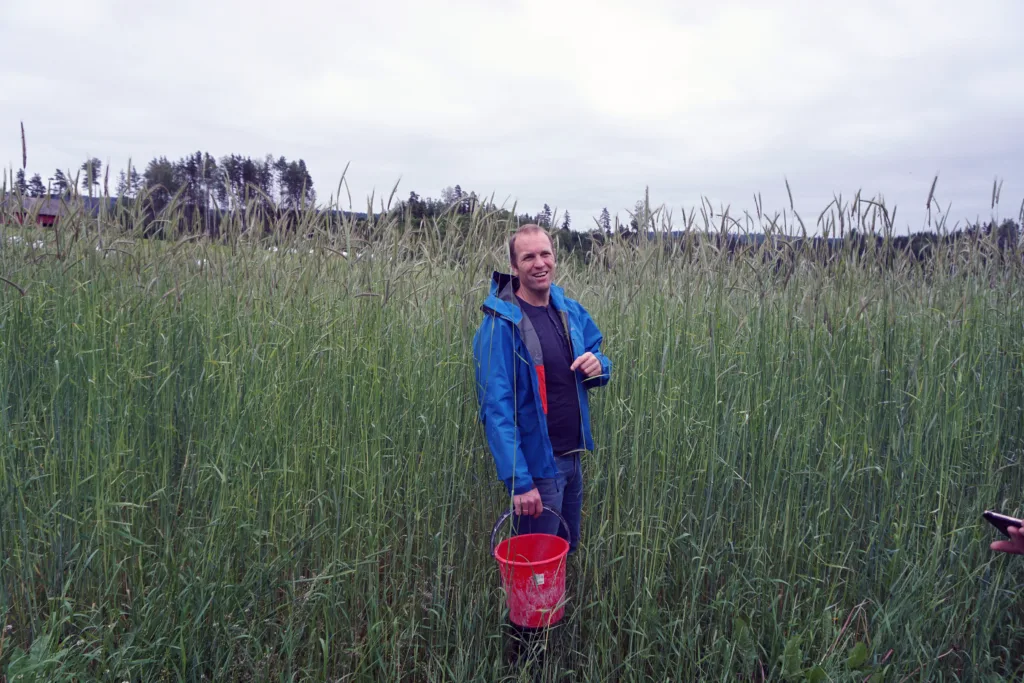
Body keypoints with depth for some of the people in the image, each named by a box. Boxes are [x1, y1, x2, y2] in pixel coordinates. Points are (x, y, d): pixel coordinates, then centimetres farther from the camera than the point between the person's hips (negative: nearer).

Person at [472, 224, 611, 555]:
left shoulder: (571, 310, 2)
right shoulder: (501, 324, -18)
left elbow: (598, 358, 15)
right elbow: (496, 409, -21)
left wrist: (598, 365, -10)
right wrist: (518, 481, -25)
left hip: (573, 456, 7)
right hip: (536, 463, -6)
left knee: (568, 551, 25)